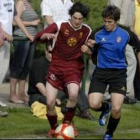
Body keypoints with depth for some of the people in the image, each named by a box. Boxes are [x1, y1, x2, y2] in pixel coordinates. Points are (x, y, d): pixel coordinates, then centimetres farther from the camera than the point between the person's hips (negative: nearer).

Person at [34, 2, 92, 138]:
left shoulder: (87, 31, 4)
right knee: (50, 103, -7)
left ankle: (67, 124, -4)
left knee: (73, 94, -28)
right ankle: (53, 128, 22)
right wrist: (47, 35, -32)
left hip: (74, 68, 1)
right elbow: (38, 38, -13)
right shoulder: (59, 26, -6)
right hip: (56, 67, 0)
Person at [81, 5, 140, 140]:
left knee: (116, 108, -11)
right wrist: (87, 50, -17)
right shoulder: (97, 33, -8)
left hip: (119, 73, -1)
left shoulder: (126, 33, -8)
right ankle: (106, 108, 26)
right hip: (101, 72, 1)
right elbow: (92, 52, 6)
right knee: (94, 104, -14)